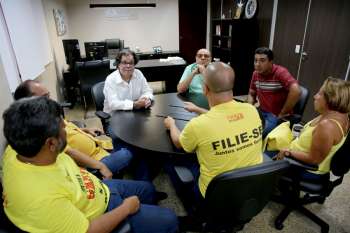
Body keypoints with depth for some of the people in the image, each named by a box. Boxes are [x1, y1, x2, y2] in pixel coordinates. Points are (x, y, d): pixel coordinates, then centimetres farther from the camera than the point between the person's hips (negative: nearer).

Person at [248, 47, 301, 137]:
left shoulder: (280, 72, -16)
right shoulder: (255, 74, 4)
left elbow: (296, 91, -28)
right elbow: (251, 94, 16)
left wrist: (282, 113, -21)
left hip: (277, 115, -6)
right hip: (262, 112, 6)